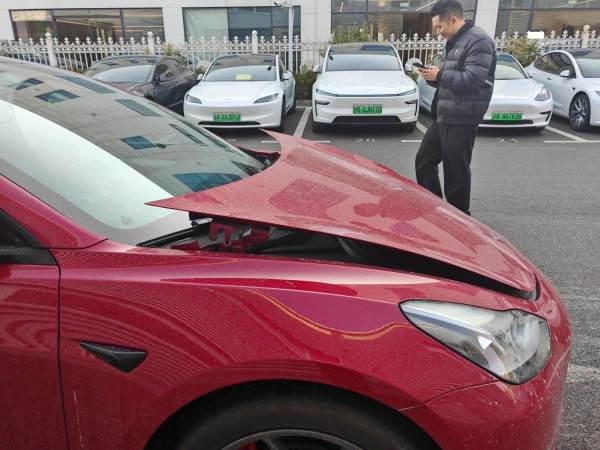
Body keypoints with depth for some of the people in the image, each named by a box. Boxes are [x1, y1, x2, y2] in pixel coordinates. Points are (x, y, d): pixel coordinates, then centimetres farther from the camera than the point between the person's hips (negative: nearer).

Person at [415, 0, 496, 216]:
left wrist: (439, 75, -15)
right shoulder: (455, 42, 17)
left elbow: (471, 80, -23)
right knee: (424, 160, 14)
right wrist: (433, 76, 4)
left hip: (460, 121, -10)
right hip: (443, 117, 10)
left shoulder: (478, 41, -13)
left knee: (456, 171, -1)